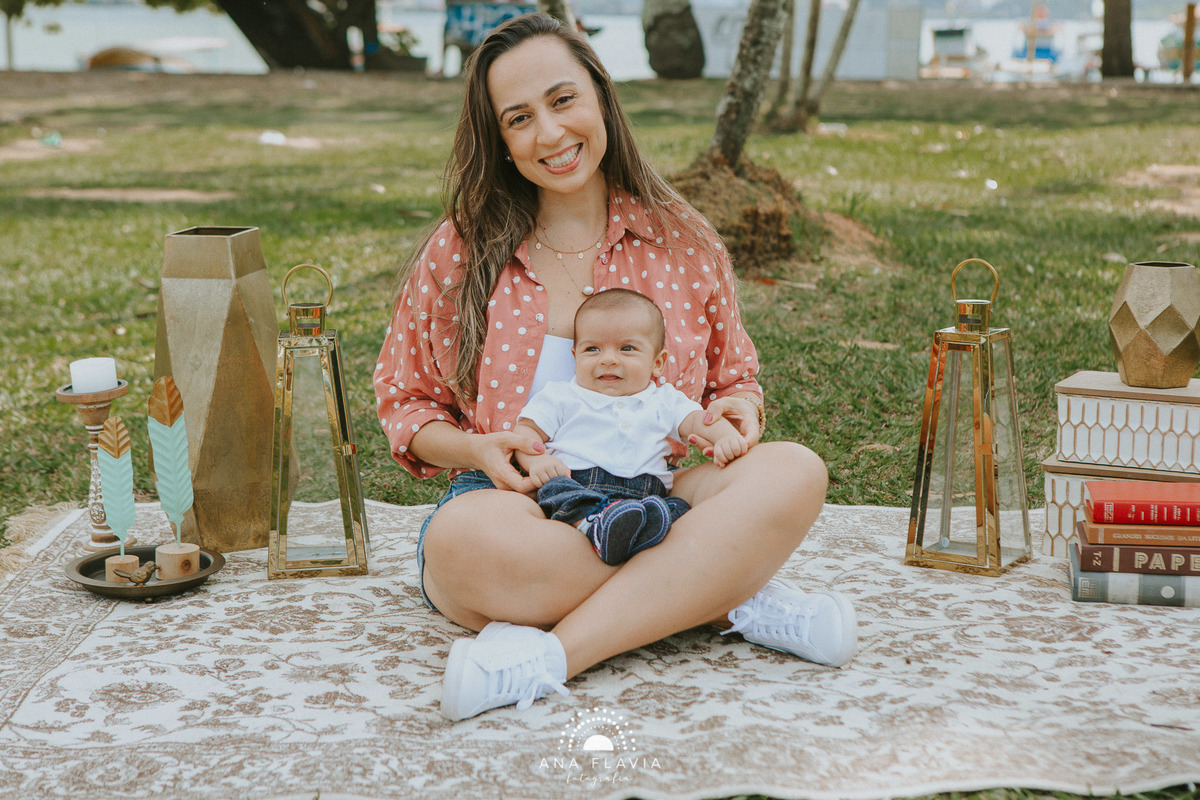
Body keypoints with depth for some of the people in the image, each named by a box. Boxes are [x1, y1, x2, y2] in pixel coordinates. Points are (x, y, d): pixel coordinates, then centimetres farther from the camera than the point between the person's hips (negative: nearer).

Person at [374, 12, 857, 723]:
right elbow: (404, 401, 12)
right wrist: (478, 450, -10)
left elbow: (736, 378, 20)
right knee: (463, 536, -39)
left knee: (794, 472, -27)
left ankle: (552, 653, -32)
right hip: (516, 510, -1)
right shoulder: (459, 252, 5)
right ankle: (728, 596, -23)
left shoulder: (681, 241, 8)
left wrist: (737, 411, -6)